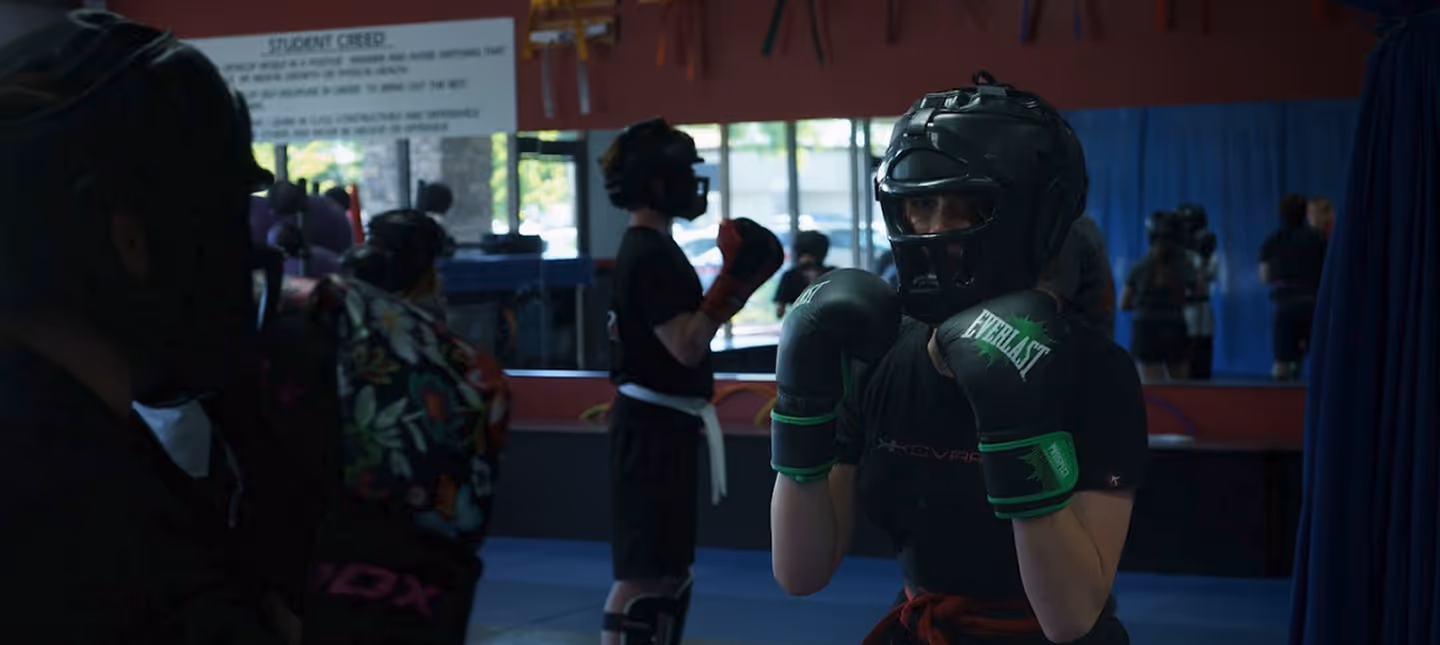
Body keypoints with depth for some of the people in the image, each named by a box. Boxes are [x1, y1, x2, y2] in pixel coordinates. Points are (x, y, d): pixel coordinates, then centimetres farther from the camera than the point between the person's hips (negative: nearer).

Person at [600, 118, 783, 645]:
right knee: (642, 574, -9)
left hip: (661, 424, 11)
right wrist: (733, 280, -23)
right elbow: (687, 346, -24)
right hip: (652, 427, -11)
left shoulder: (650, 249, 16)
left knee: (670, 573, 16)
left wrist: (738, 284, 16)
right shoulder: (651, 255, -17)